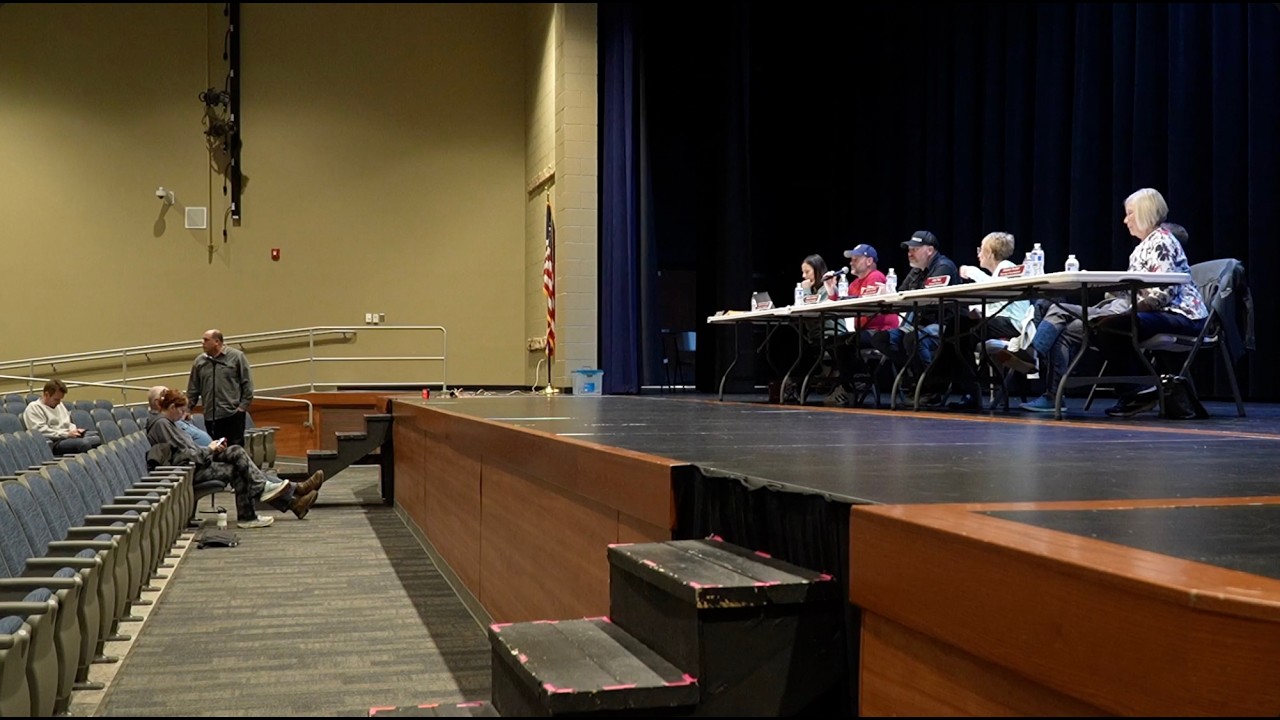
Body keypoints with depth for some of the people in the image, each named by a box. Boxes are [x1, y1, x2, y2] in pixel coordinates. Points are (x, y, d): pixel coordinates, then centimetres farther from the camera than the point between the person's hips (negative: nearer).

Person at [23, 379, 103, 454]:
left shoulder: (59, 405, 23)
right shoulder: (33, 408, -2)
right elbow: (41, 431, -14)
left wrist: (75, 430, 5)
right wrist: (66, 434, -18)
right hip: (53, 443, -8)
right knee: (84, 443, -36)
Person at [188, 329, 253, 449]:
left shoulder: (236, 356, -1)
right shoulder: (200, 361, 9)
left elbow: (247, 383, -1)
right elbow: (193, 389, 15)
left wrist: (243, 406, -6)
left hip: (233, 413, -4)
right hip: (210, 416, 4)